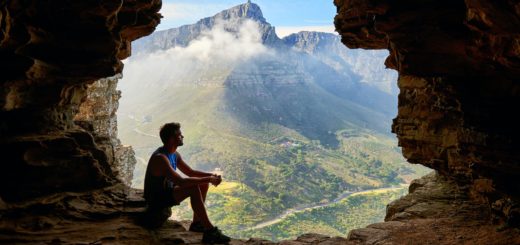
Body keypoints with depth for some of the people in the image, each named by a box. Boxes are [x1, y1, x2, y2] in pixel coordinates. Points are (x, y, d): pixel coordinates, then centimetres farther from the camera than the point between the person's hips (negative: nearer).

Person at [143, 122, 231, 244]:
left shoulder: (174, 155, 3)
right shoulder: (160, 158, -28)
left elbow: (190, 172, 11)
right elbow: (181, 182, -36)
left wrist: (211, 175, -6)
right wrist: (208, 179, -29)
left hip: (168, 190, 10)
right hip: (156, 198, -10)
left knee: (203, 184, 4)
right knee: (194, 188, -29)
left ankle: (197, 223, 7)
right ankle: (209, 231, -27)